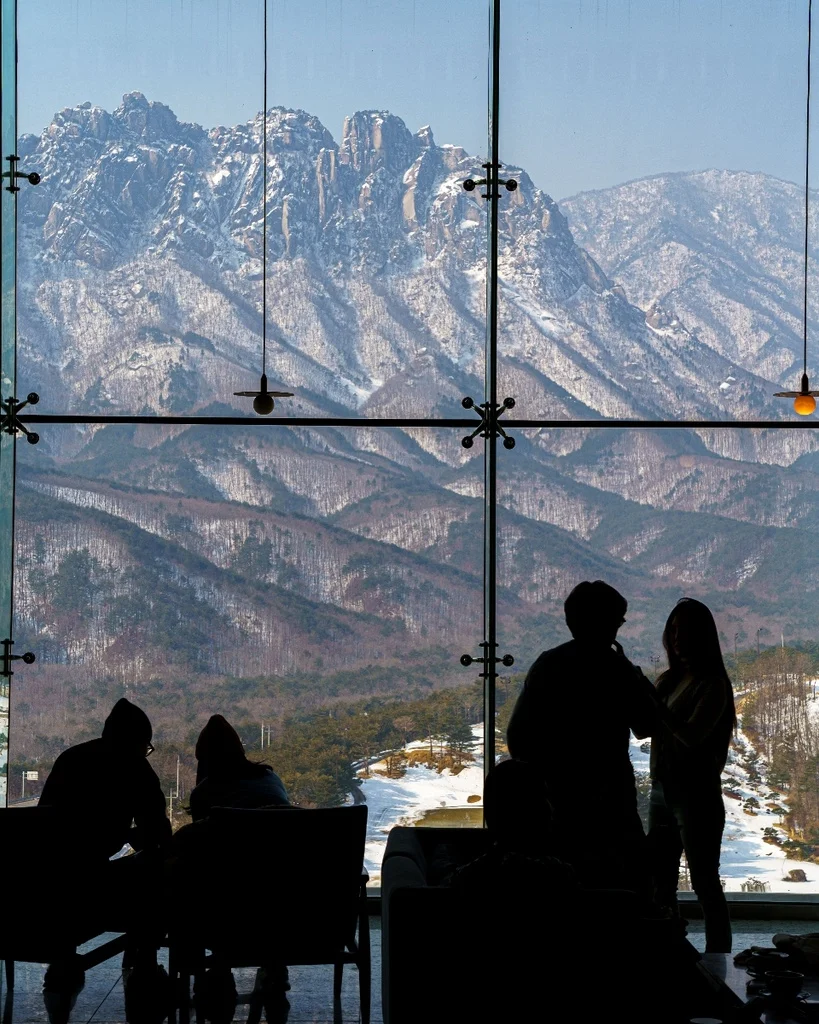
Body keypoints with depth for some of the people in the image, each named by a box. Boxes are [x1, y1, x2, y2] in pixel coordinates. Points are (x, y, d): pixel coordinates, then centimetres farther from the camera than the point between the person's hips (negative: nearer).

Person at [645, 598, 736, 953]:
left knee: (704, 883, -4)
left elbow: (691, 735, -20)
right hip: (662, 788, 8)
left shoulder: (713, 684, -10)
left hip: (696, 792, -8)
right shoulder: (669, 679, 10)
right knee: (660, 883, 12)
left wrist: (656, 704, -19)